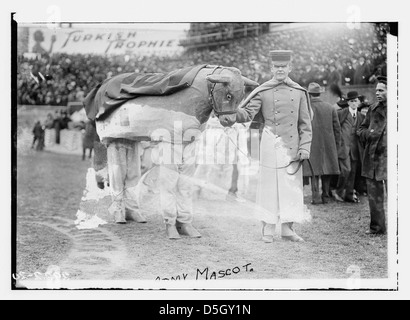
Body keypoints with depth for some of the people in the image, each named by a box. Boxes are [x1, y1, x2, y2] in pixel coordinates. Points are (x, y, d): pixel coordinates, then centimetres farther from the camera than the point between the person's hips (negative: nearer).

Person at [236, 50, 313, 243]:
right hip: (271, 145, -3)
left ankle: (287, 228, 14)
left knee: (292, 186, 5)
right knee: (270, 185, 1)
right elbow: (248, 114, -6)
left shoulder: (299, 92, 7)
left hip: (292, 147, 3)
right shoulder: (263, 92, 1)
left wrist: (304, 147, 0)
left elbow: (305, 123, 8)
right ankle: (268, 228, 10)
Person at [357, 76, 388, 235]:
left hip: (389, 157, -6)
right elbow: (361, 129, 21)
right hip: (372, 157, 6)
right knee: (374, 194, 10)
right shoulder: (373, 109, 14)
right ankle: (377, 226, 20)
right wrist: (368, 134, 1)